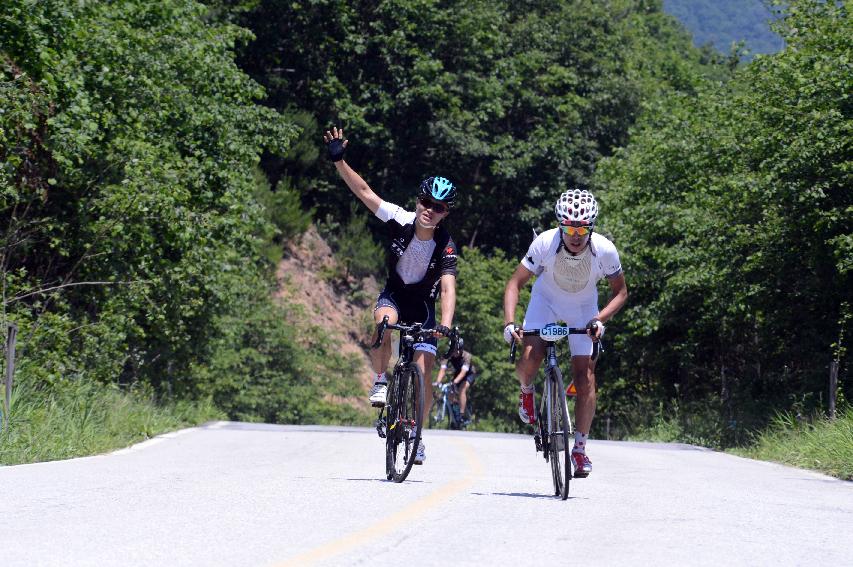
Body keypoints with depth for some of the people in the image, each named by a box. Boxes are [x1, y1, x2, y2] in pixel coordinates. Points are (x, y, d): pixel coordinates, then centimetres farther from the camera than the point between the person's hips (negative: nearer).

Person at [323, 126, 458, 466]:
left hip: (423, 304, -1)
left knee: (422, 371, -11)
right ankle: (380, 382, -16)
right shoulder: (401, 221, -21)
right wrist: (338, 160, -32)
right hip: (394, 294, 1)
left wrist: (446, 325, -49)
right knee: (384, 322, -36)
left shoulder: (445, 246, -25)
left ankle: (417, 437, 4)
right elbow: (363, 191, -21)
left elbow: (448, 289, -34)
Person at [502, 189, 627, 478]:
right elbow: (515, 283, -21)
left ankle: (580, 449, 5)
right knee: (530, 358, -25)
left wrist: (600, 319, -28)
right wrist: (509, 322, -34)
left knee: (585, 377, -9)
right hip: (546, 300, 0)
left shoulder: (605, 250, -29)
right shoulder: (545, 243, -31)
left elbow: (621, 292, -12)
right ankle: (526, 390, 12)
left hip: (583, 308, 1)